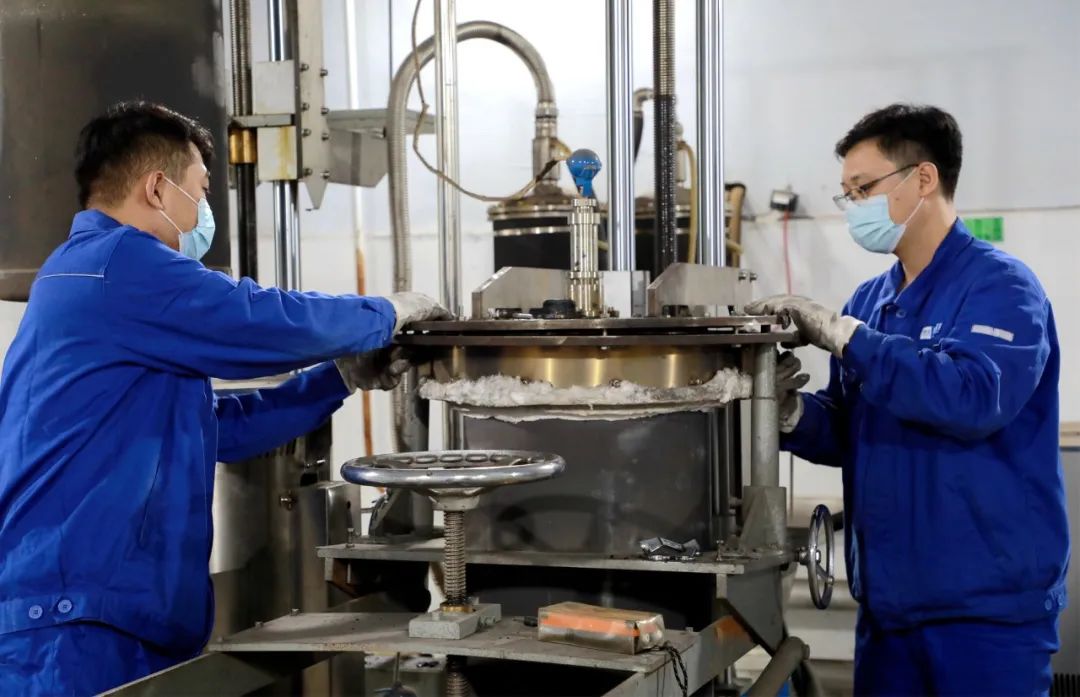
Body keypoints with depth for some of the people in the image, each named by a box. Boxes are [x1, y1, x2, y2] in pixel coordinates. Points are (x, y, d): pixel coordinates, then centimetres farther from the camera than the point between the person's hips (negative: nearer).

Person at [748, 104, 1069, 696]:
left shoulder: (1000, 285, -10)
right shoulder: (869, 300, 10)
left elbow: (974, 397, -28)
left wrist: (842, 334, -24)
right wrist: (792, 414, -9)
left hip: (989, 604, -7)